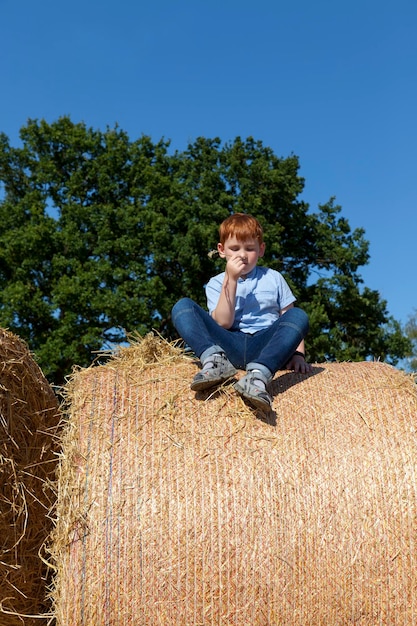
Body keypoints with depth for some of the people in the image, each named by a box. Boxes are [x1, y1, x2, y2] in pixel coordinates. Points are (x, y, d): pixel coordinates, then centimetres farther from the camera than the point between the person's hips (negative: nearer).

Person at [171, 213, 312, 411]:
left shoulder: (273, 278, 18)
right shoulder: (216, 283, 14)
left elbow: (292, 322, 13)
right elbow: (223, 323, -2)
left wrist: (297, 354, -4)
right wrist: (231, 280, -8)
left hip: (264, 347, 0)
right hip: (230, 347, 0)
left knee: (298, 315, -26)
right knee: (182, 307, -12)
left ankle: (259, 374, -47)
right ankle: (215, 359, -36)